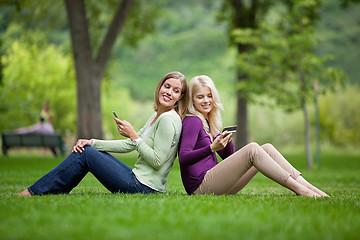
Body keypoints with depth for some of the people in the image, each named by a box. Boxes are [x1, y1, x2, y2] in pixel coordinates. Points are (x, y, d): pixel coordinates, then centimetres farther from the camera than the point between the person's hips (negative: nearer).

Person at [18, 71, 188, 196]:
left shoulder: (168, 119, -15)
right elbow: (128, 145, 16)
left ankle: (34, 192, 1)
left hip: (145, 188, -9)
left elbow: (157, 161, -21)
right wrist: (93, 142, 6)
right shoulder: (156, 116, 15)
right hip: (138, 179, 9)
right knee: (85, 149, 12)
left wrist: (134, 136, -16)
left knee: (85, 155, -6)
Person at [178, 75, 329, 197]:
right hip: (199, 186, -9)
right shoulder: (192, 121, -6)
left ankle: (306, 186, -14)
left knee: (267, 148, -2)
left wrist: (227, 141, -1)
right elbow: (183, 158, -19)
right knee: (252, 149, -23)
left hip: (213, 181, 9)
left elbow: (228, 156, 21)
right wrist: (212, 148, -31)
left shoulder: (208, 121, 21)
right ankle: (299, 189, -26)